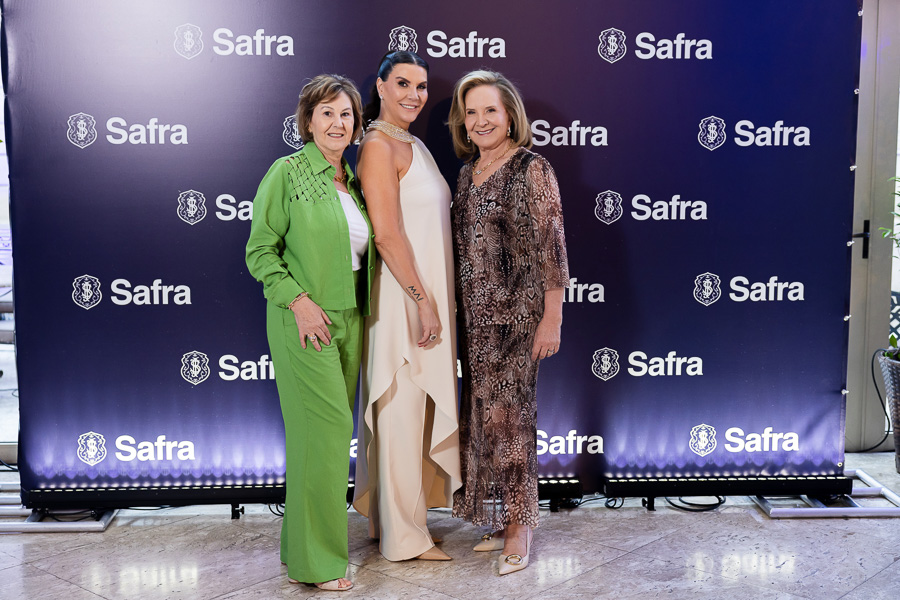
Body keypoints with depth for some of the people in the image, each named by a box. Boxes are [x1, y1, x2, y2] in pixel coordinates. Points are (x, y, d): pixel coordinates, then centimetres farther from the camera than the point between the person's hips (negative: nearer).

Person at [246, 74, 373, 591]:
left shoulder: (353, 180, 14)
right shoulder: (287, 173, -6)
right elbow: (261, 251, -8)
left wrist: (363, 314, 10)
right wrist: (299, 301, -16)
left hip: (349, 319, 7)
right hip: (305, 320, -7)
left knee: (334, 431, 10)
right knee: (325, 429, -8)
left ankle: (305, 543, 23)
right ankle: (316, 561, 3)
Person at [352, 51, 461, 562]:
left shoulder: (415, 146, 16)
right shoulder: (378, 146, -12)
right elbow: (387, 235, -19)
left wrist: (438, 300, 17)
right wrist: (423, 300, -19)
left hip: (427, 295, 9)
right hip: (404, 298, -9)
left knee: (420, 411, 15)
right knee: (402, 414, 0)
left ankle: (398, 516, 29)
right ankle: (404, 536, 12)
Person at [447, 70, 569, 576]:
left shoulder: (532, 168, -8)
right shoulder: (468, 172, 13)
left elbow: (551, 247, -11)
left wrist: (552, 318, -14)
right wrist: (460, 307, 15)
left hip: (516, 310, -7)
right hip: (475, 312, 7)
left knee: (509, 411, -3)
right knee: (483, 411, 10)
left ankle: (520, 522, 12)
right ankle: (498, 520, 23)